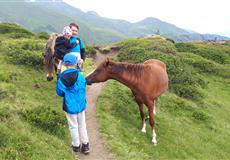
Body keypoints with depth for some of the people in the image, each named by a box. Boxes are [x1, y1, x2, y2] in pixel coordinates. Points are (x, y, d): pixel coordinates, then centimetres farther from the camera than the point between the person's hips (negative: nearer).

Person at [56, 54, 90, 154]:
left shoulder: (62, 78, -16)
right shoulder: (80, 76, -16)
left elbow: (59, 93, -4)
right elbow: (83, 89, -3)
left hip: (69, 106, -1)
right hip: (81, 105, 1)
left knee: (73, 126, 16)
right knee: (82, 125, 18)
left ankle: (76, 146, 30)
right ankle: (85, 145, 27)